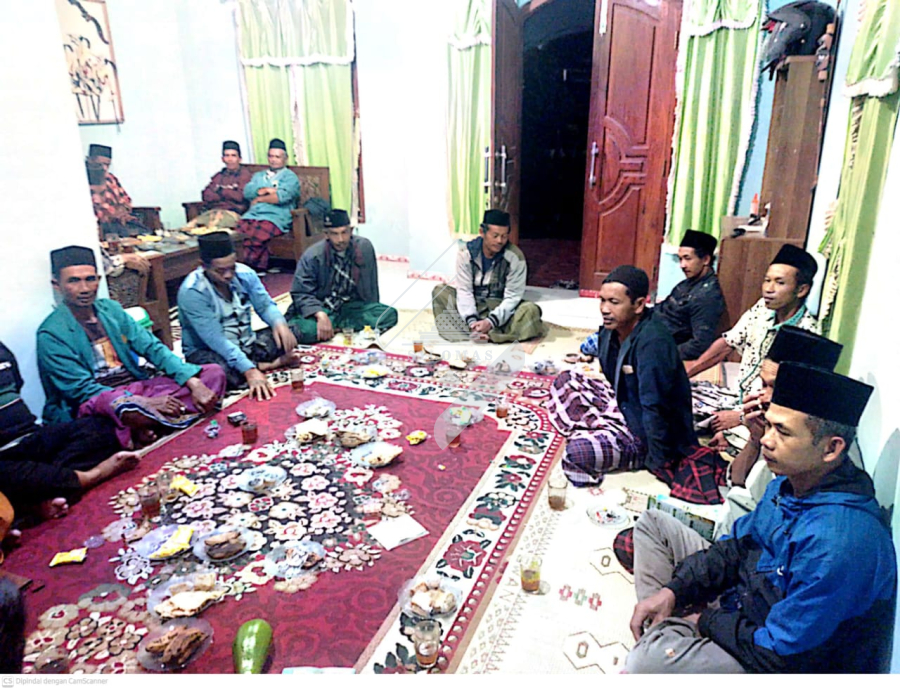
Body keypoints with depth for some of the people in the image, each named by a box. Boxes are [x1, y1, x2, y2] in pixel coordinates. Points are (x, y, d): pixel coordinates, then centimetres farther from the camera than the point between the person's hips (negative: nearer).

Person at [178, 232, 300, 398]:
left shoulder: (245, 274, -9)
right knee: (221, 370, -39)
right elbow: (215, 340, -29)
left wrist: (279, 323, -25)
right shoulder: (192, 292, -24)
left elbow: (265, 305, 0)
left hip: (245, 344, 5)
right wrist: (250, 371, -37)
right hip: (207, 352, -5)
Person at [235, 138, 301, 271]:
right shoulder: (259, 175, 30)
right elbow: (247, 192, 12)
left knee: (256, 239, -34)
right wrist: (267, 190, -2)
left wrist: (259, 198, 3)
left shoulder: (290, 176, 12)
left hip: (275, 217, -5)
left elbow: (283, 196, -7)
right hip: (251, 215, 5)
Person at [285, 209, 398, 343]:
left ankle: (338, 325, -17)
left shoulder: (365, 247, -6)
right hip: (320, 308, -4)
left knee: (389, 314, -21)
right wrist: (321, 316, -31)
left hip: (352, 306, 5)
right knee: (307, 330, -37)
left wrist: (372, 315, 8)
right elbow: (301, 293, -15)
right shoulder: (312, 256, -13)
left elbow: (371, 287, 5)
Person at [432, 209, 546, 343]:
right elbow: (464, 291, -15)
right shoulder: (466, 253, -13)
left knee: (531, 310, -29)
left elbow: (513, 296, -17)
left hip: (501, 308, -1)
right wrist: (472, 321, -30)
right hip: (473, 306, 2)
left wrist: (491, 321, -30)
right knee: (439, 291, -20)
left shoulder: (515, 256, -16)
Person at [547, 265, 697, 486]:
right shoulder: (612, 329, -3)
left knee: (577, 453, -30)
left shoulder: (652, 342, -30)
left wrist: (657, 462, -26)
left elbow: (654, 407, -29)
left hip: (648, 433, -9)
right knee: (565, 381, 7)